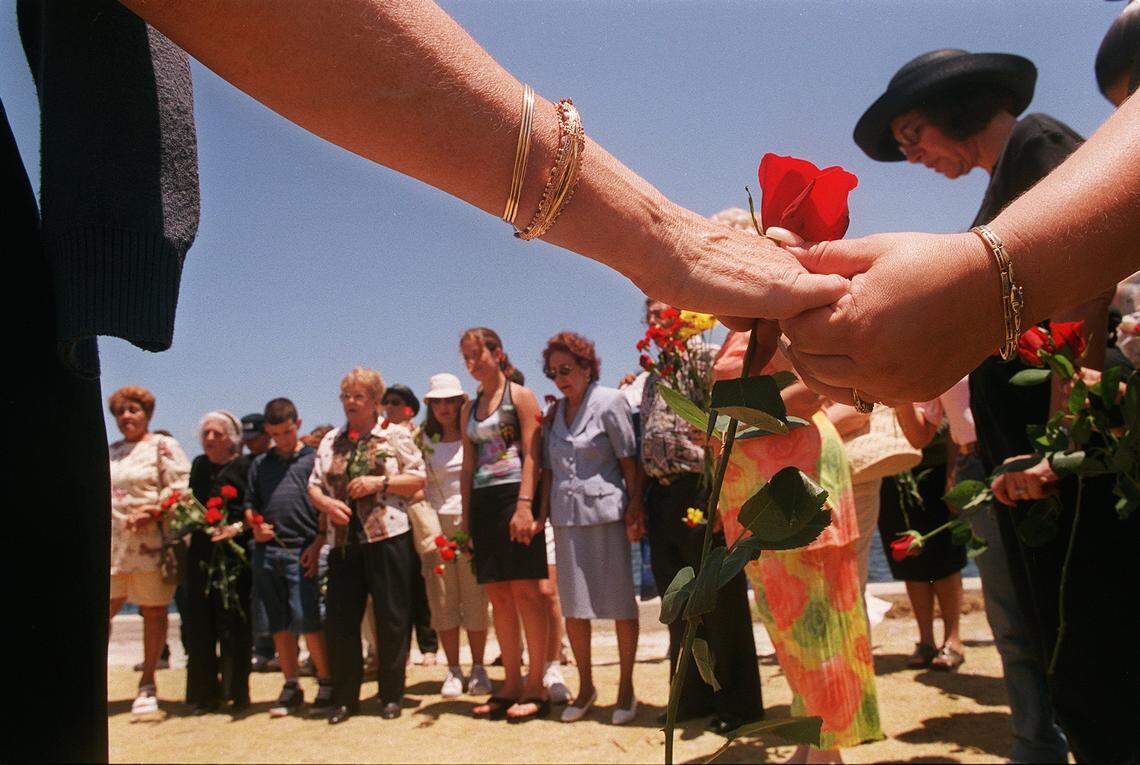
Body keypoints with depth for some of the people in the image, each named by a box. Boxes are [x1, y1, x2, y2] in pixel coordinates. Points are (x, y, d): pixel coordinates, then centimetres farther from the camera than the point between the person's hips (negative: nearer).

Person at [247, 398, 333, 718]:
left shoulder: (314, 459, 5)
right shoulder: (260, 464, 17)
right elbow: (250, 505, 18)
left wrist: (318, 543, -9)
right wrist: (255, 526, -3)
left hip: (301, 550, -4)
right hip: (266, 551, 4)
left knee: (306, 620, -8)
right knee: (279, 624, 9)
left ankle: (326, 683, 7)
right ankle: (291, 687, 20)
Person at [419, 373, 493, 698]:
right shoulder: (426, 441, 11)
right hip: (435, 525, 2)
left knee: (475, 598, 0)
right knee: (443, 601, 3)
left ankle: (478, 668, 13)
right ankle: (453, 670, 14)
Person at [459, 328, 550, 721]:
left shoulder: (520, 396, 0)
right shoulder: (469, 409, 18)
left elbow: (532, 454, -9)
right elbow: (468, 466, 18)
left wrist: (525, 505, -19)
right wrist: (466, 515, 12)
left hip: (514, 496, -6)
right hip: (483, 502, 6)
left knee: (525, 588, -6)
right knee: (498, 594, 7)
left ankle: (535, 686, 2)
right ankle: (511, 684, 15)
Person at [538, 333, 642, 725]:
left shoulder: (609, 402, -3)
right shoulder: (554, 413, 13)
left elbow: (629, 459, -6)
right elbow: (548, 468, 15)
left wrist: (635, 508, -13)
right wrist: (543, 512, 8)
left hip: (606, 511, -5)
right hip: (566, 516, 5)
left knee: (620, 602, 3)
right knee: (573, 606, 8)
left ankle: (626, 686, 17)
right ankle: (585, 685, 23)